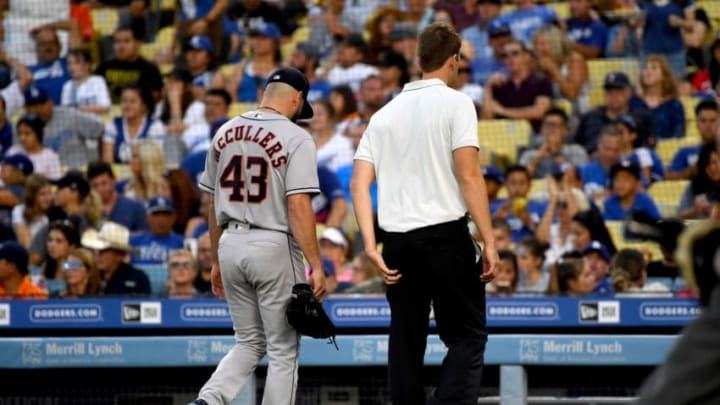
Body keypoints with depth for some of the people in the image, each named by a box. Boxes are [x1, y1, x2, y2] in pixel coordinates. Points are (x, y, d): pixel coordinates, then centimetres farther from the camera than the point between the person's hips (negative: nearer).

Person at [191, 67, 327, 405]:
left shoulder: (225, 133, 8)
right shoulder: (295, 139, -10)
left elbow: (214, 205, 13)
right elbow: (298, 207, -18)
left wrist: (216, 261, 21)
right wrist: (316, 266, -16)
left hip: (231, 245, 6)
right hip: (274, 248, -6)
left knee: (249, 343, 17)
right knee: (283, 349, 5)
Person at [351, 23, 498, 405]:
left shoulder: (385, 113, 14)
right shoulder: (455, 103, -2)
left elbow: (359, 183, 5)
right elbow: (469, 176, -11)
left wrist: (370, 245, 1)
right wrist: (489, 241, -9)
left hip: (397, 243, 5)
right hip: (446, 234, -5)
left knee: (405, 342, 10)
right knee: (467, 336, 0)